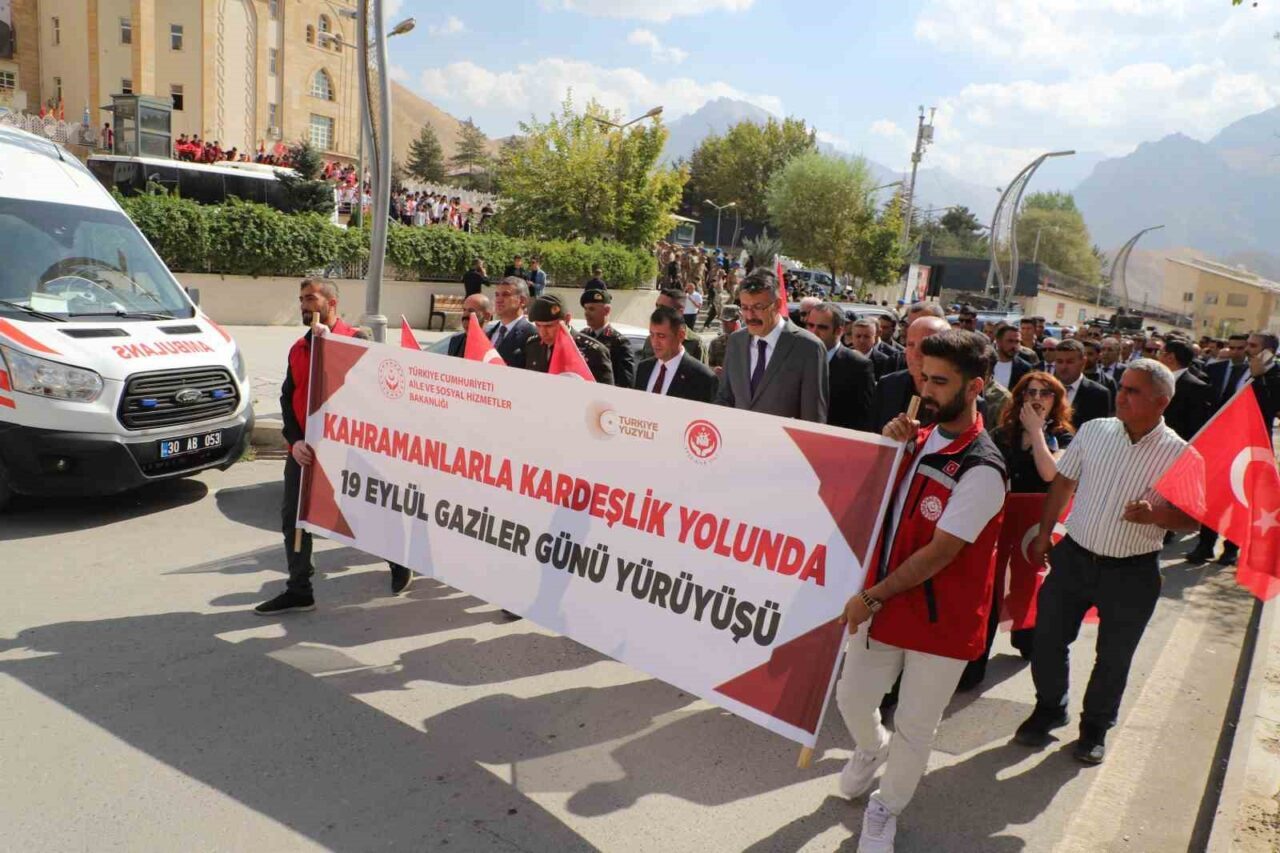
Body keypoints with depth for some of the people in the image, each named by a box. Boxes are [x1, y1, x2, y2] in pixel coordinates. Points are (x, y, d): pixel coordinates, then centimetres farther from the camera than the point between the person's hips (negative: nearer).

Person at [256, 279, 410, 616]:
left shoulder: (355, 339, -7)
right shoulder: (298, 348, 13)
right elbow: (288, 397, 11)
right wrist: (294, 439, -3)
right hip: (304, 447, 6)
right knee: (293, 516, 6)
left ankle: (399, 565, 29)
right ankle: (298, 590, 16)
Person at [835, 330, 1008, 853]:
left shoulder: (980, 469, -21)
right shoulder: (918, 437, 0)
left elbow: (940, 553, -22)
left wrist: (871, 597, -16)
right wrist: (886, 448, -12)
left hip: (941, 618, -6)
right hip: (886, 602, 6)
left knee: (914, 727, 11)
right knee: (852, 697, 17)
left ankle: (885, 808, 36)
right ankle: (871, 749, 51)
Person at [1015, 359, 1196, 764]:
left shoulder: (1179, 454, -11)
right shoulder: (1093, 430, -3)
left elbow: (1191, 518, -7)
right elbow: (1063, 482, 8)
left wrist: (1155, 514, -28)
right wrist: (1044, 533, 9)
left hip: (1133, 573, -2)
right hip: (1074, 557, 2)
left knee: (1114, 657, 13)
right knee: (1047, 639, 11)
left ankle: (1095, 726, 36)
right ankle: (1049, 708, 36)